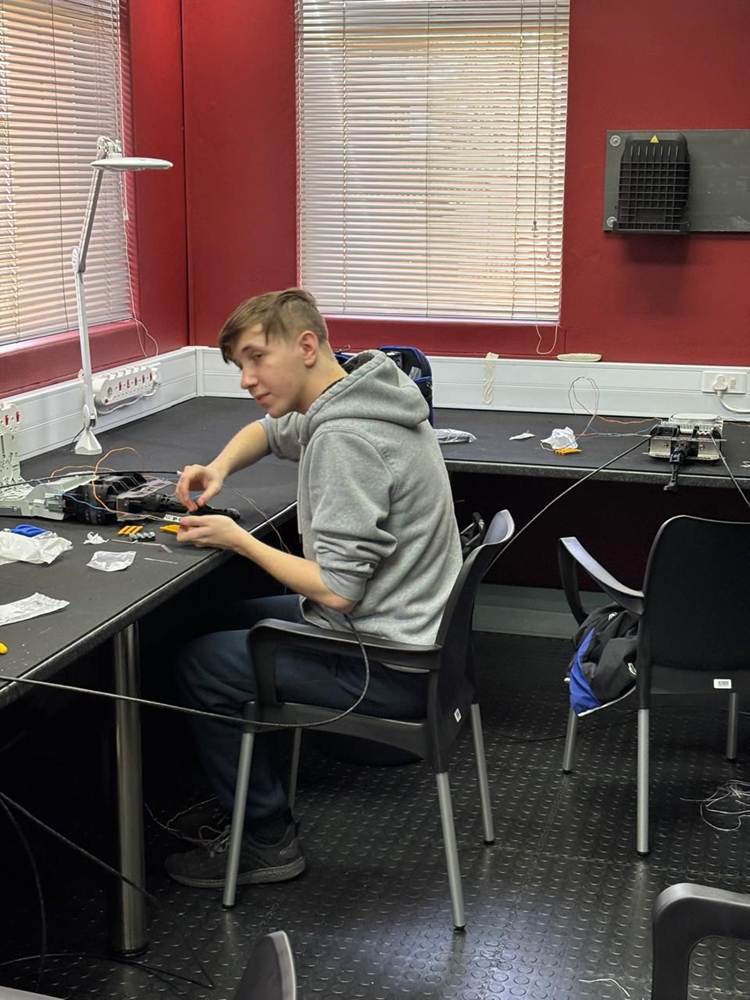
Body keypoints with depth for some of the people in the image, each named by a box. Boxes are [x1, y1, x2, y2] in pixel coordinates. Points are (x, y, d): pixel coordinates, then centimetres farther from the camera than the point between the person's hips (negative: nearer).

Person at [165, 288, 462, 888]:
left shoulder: (345, 439, -25)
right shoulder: (364, 398, 5)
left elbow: (336, 588, -27)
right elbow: (271, 430, 25)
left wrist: (236, 539, -14)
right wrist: (221, 466, 4)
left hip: (386, 668, -10)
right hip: (416, 639, 10)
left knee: (200, 665, 1)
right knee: (241, 619, 24)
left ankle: (267, 840, 13)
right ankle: (249, 801, 31)